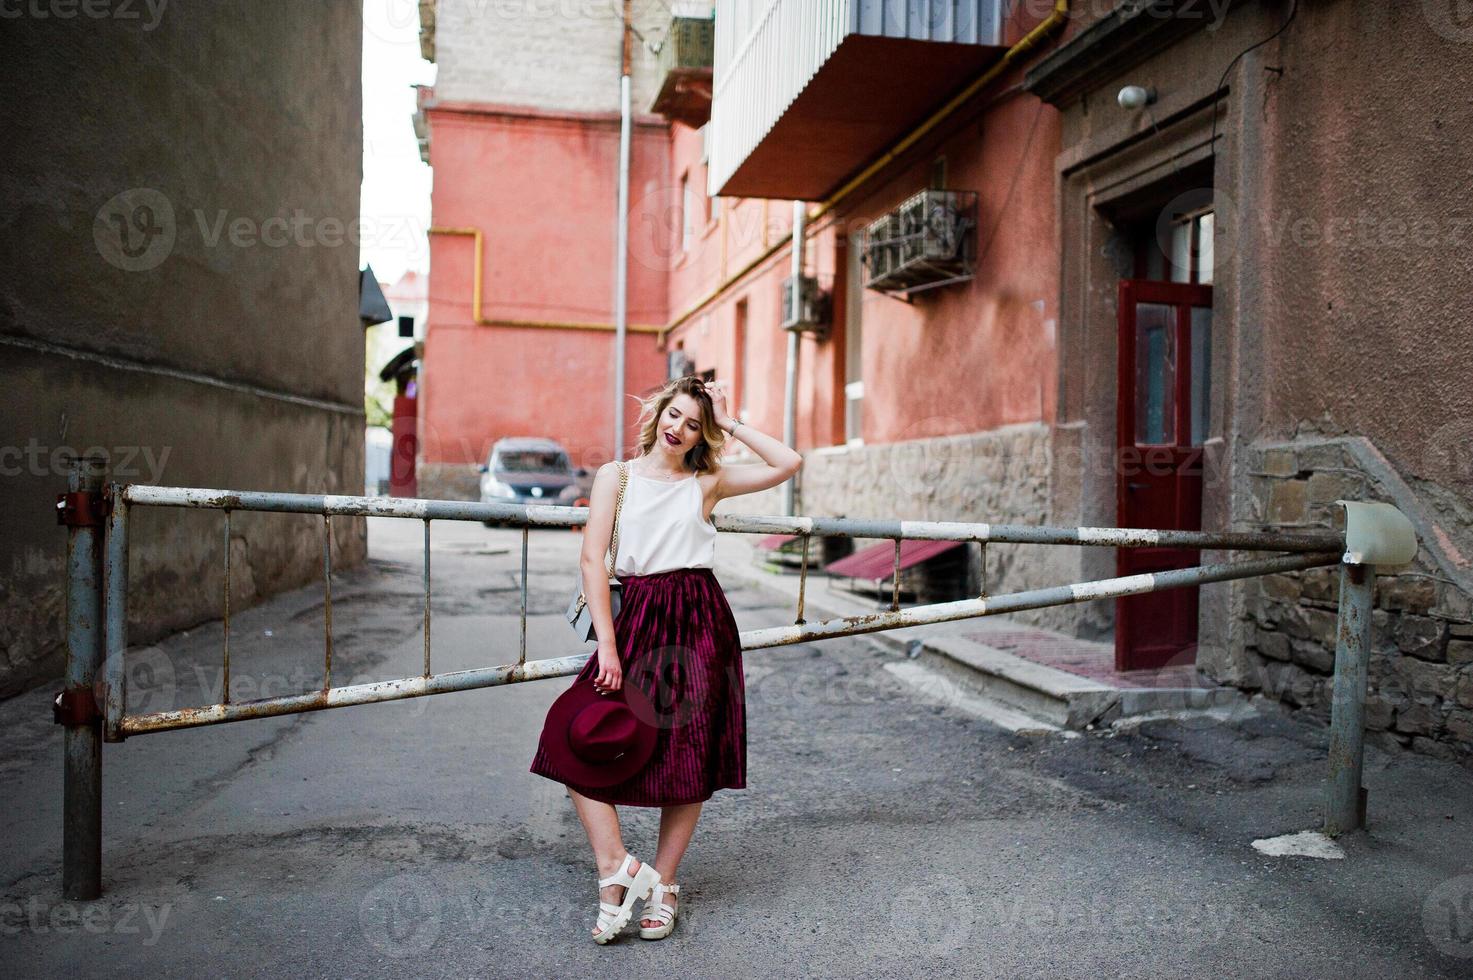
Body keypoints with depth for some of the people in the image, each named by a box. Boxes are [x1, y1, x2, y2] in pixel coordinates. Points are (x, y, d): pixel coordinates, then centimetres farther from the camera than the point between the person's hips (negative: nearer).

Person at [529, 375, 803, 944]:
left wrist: (730, 423, 4)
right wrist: (607, 645, -10)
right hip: (634, 619, 1)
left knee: (688, 756, 2)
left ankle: (663, 885, 17)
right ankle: (616, 866, -1)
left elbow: (789, 463, 2)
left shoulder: (707, 483, 8)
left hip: (699, 622, 0)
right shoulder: (615, 475, 7)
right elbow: (592, 559, -2)